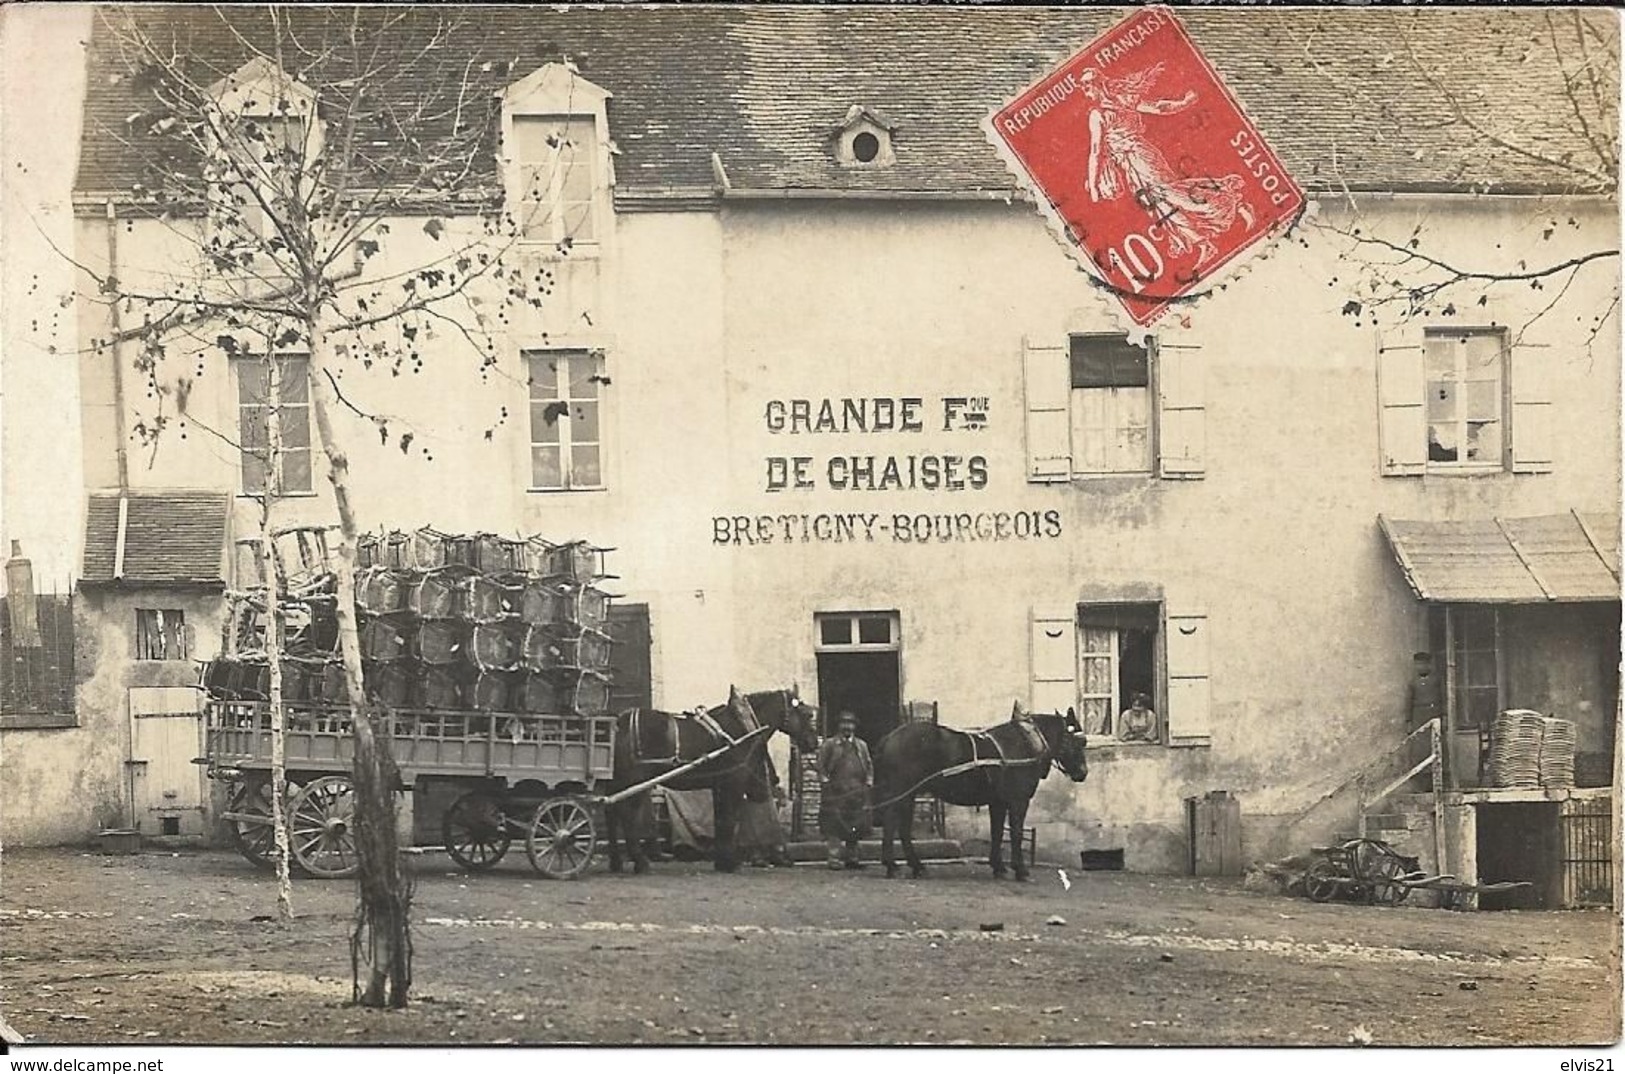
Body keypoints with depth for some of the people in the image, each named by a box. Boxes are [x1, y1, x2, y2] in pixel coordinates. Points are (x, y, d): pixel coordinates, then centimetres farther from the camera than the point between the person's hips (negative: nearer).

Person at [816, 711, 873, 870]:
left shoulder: (861, 745, 15)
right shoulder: (829, 745, 4)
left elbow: (869, 766, 17)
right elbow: (821, 766, 2)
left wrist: (868, 783, 5)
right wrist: (825, 781, -8)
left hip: (857, 792, 4)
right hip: (835, 792, -4)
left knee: (856, 827, 6)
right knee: (835, 827, -7)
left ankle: (852, 858, 14)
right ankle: (835, 858, -5)